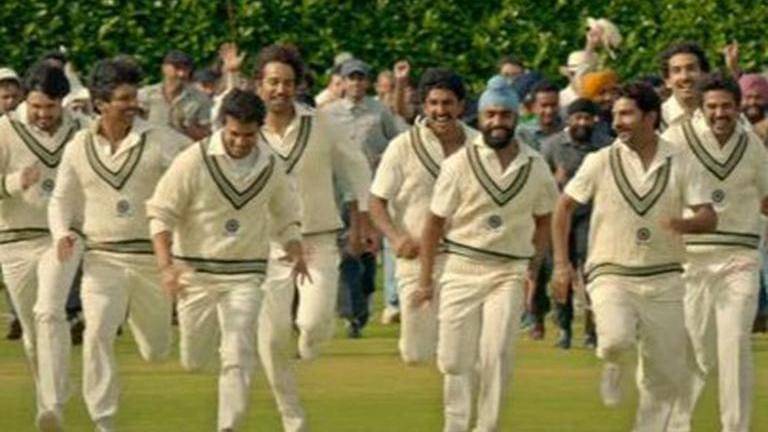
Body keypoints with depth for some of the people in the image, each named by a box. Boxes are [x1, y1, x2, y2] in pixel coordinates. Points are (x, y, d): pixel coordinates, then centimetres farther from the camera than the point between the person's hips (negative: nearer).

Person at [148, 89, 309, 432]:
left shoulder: (270, 167, 1)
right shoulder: (194, 161, -11)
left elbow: (285, 218, 15)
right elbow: (160, 214, -9)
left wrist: (296, 255, -3)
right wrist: (166, 265, -22)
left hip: (245, 277, 1)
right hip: (196, 272, -1)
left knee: (239, 356, -12)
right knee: (193, 361, 9)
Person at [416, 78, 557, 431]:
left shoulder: (536, 167, 4)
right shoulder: (459, 163, -4)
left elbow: (543, 219, 16)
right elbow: (435, 222, 1)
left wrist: (534, 267, 4)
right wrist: (425, 280, 0)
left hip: (510, 273, 1)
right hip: (462, 269, -1)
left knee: (496, 354, -13)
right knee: (454, 361, -2)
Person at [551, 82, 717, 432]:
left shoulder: (679, 164, 0)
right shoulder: (600, 162, -2)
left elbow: (709, 218, -5)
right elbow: (564, 206, 7)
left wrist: (685, 223, -28)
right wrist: (561, 263, -1)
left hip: (663, 280, 2)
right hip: (611, 274, -2)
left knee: (667, 376, 4)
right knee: (617, 338, -30)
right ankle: (613, 364, 6)